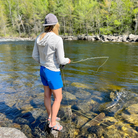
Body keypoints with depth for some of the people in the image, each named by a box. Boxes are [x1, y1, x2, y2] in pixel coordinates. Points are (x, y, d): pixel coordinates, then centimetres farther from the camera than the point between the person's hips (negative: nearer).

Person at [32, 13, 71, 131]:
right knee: (58, 98, 9)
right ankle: (53, 123, 20)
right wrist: (67, 60, 2)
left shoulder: (39, 38, -2)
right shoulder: (57, 40, -25)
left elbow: (35, 55, 4)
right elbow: (61, 60, -22)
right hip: (53, 73, -8)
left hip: (43, 70, 8)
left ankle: (50, 116, 40)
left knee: (47, 95, 21)